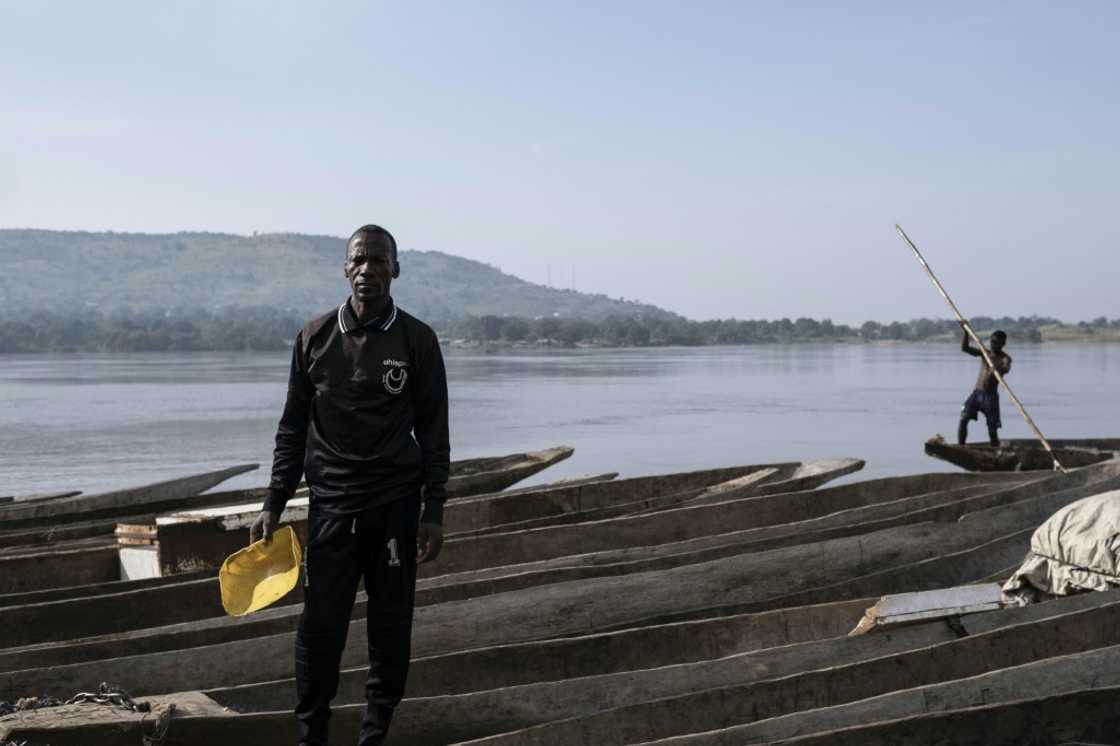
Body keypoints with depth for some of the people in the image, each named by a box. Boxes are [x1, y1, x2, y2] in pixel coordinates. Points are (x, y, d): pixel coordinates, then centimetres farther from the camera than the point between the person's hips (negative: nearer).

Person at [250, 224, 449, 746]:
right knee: (319, 628, 0)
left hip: (396, 504, 0)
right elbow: (293, 428, 8)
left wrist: (433, 513, -4)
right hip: (331, 503, 1)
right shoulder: (315, 337, 4)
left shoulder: (417, 340, 0)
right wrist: (274, 505, 5)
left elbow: (434, 432, 1)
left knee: (390, 629, 5)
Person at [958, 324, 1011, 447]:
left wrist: (998, 368, -49)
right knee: (963, 419, -14)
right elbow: (965, 348, -1)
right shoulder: (984, 353, 10)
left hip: (990, 397, -3)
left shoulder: (1005, 358, -3)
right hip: (976, 393, 3)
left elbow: (1006, 369, -26)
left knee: (992, 429, -3)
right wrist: (966, 332, -15)